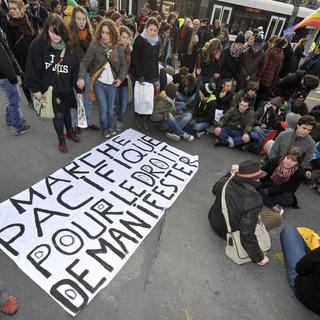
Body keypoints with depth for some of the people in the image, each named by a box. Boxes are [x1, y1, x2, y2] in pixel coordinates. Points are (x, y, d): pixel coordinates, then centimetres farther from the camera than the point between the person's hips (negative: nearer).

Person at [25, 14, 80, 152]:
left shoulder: (68, 45, -4)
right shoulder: (38, 44, -15)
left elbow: (76, 67, 0)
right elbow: (31, 69, -12)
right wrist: (35, 89, -12)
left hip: (67, 87, 3)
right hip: (50, 88, -3)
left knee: (66, 110, 20)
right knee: (58, 114, 6)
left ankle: (70, 132, 44)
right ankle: (61, 138, 28)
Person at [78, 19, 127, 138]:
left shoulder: (118, 48, -1)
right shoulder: (95, 45, -10)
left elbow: (123, 65, 9)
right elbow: (84, 62, -14)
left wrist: (121, 78, -4)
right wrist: (81, 77, -28)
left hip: (112, 83, 3)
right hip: (98, 82, -3)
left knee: (110, 108, 13)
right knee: (103, 109, -2)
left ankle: (110, 126, 38)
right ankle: (104, 128, 23)